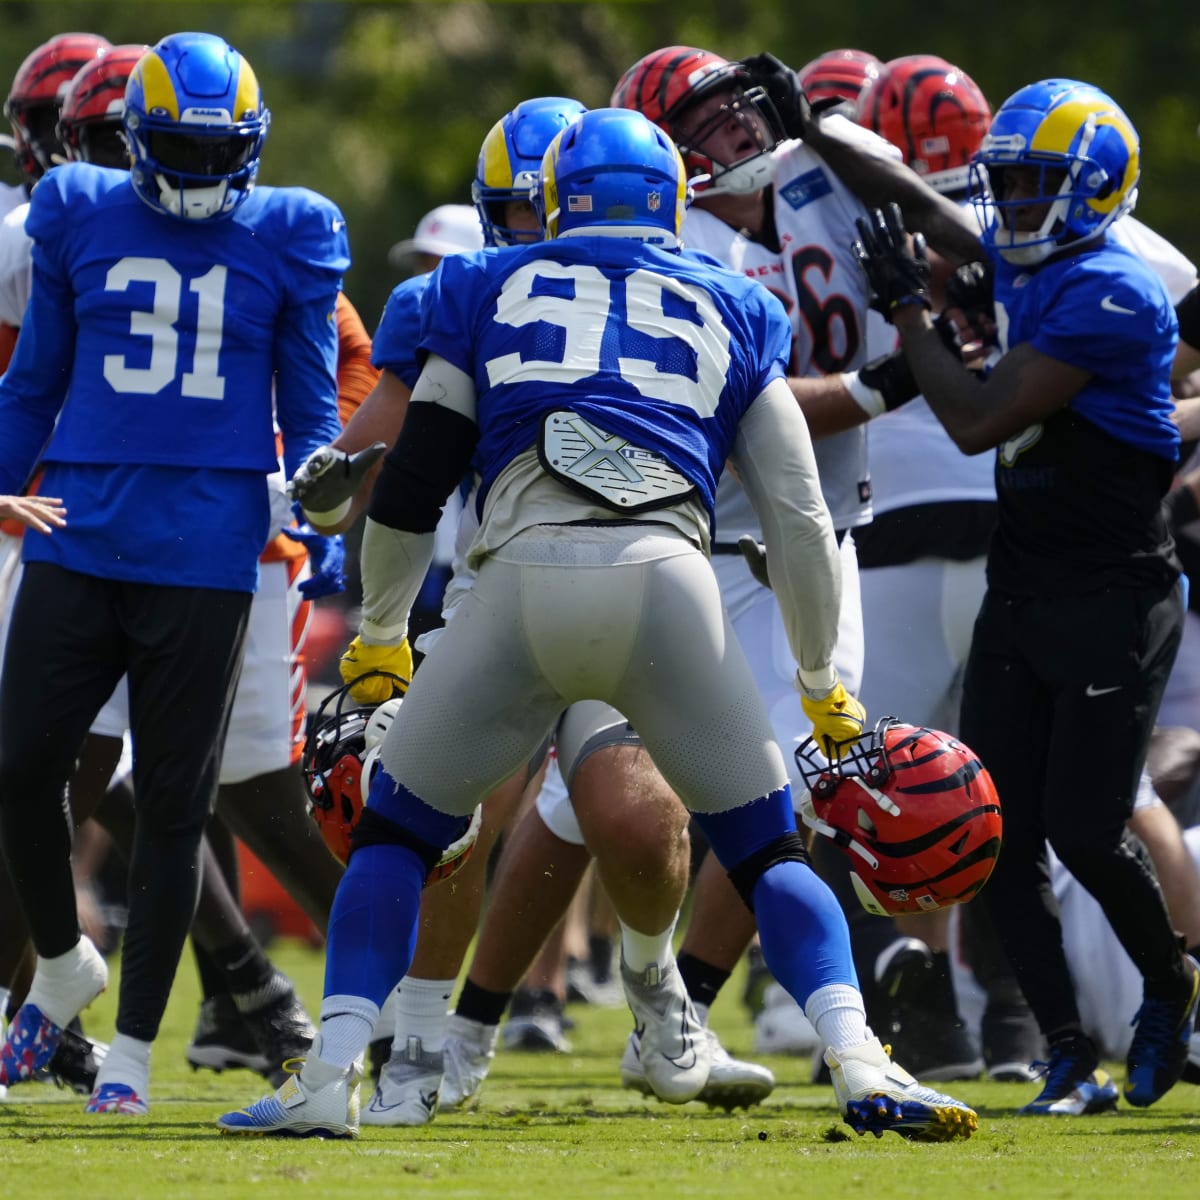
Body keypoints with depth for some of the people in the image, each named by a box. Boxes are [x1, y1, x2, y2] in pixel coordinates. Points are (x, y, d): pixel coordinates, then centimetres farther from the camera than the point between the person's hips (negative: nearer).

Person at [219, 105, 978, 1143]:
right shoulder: (730, 315, 26)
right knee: (767, 850, 14)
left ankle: (332, 1075, 4)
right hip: (668, 581, 1)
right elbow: (801, 521, 23)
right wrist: (821, 681, 34)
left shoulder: (489, 292, 24)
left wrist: (380, 633, 37)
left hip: (526, 579, 0)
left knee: (399, 827, 17)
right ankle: (861, 1067, -6)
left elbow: (410, 490, 22)